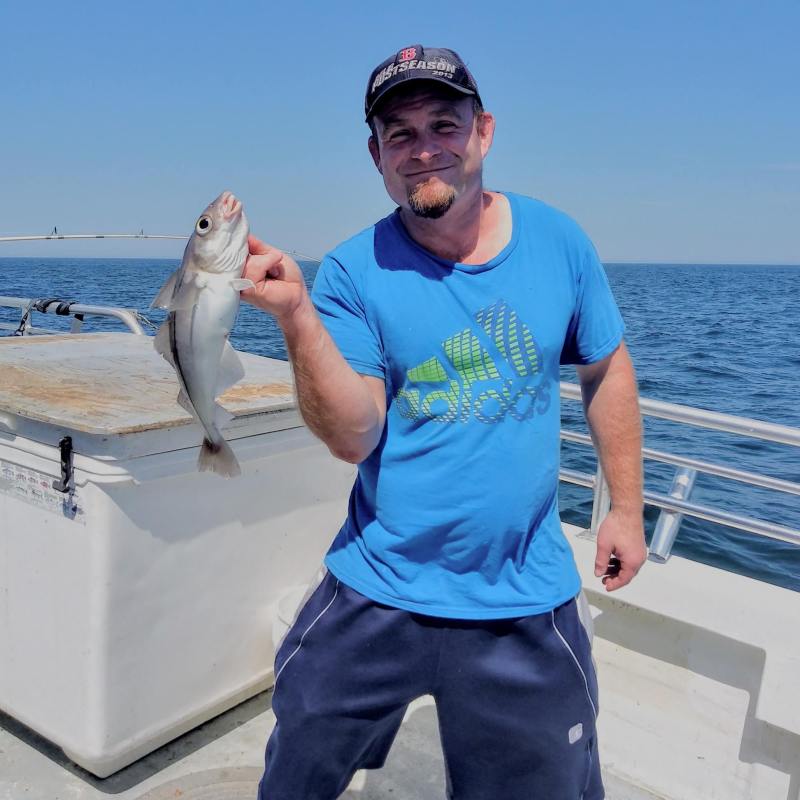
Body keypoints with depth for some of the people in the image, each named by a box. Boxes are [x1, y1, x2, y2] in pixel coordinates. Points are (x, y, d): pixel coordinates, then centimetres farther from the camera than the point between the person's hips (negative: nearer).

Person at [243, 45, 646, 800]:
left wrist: (626, 507, 9)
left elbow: (607, 371, 9)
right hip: (376, 595, 0)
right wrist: (296, 314, -30)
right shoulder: (355, 271, -10)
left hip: (525, 602, 1)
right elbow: (355, 438, -17)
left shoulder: (557, 239, -3)